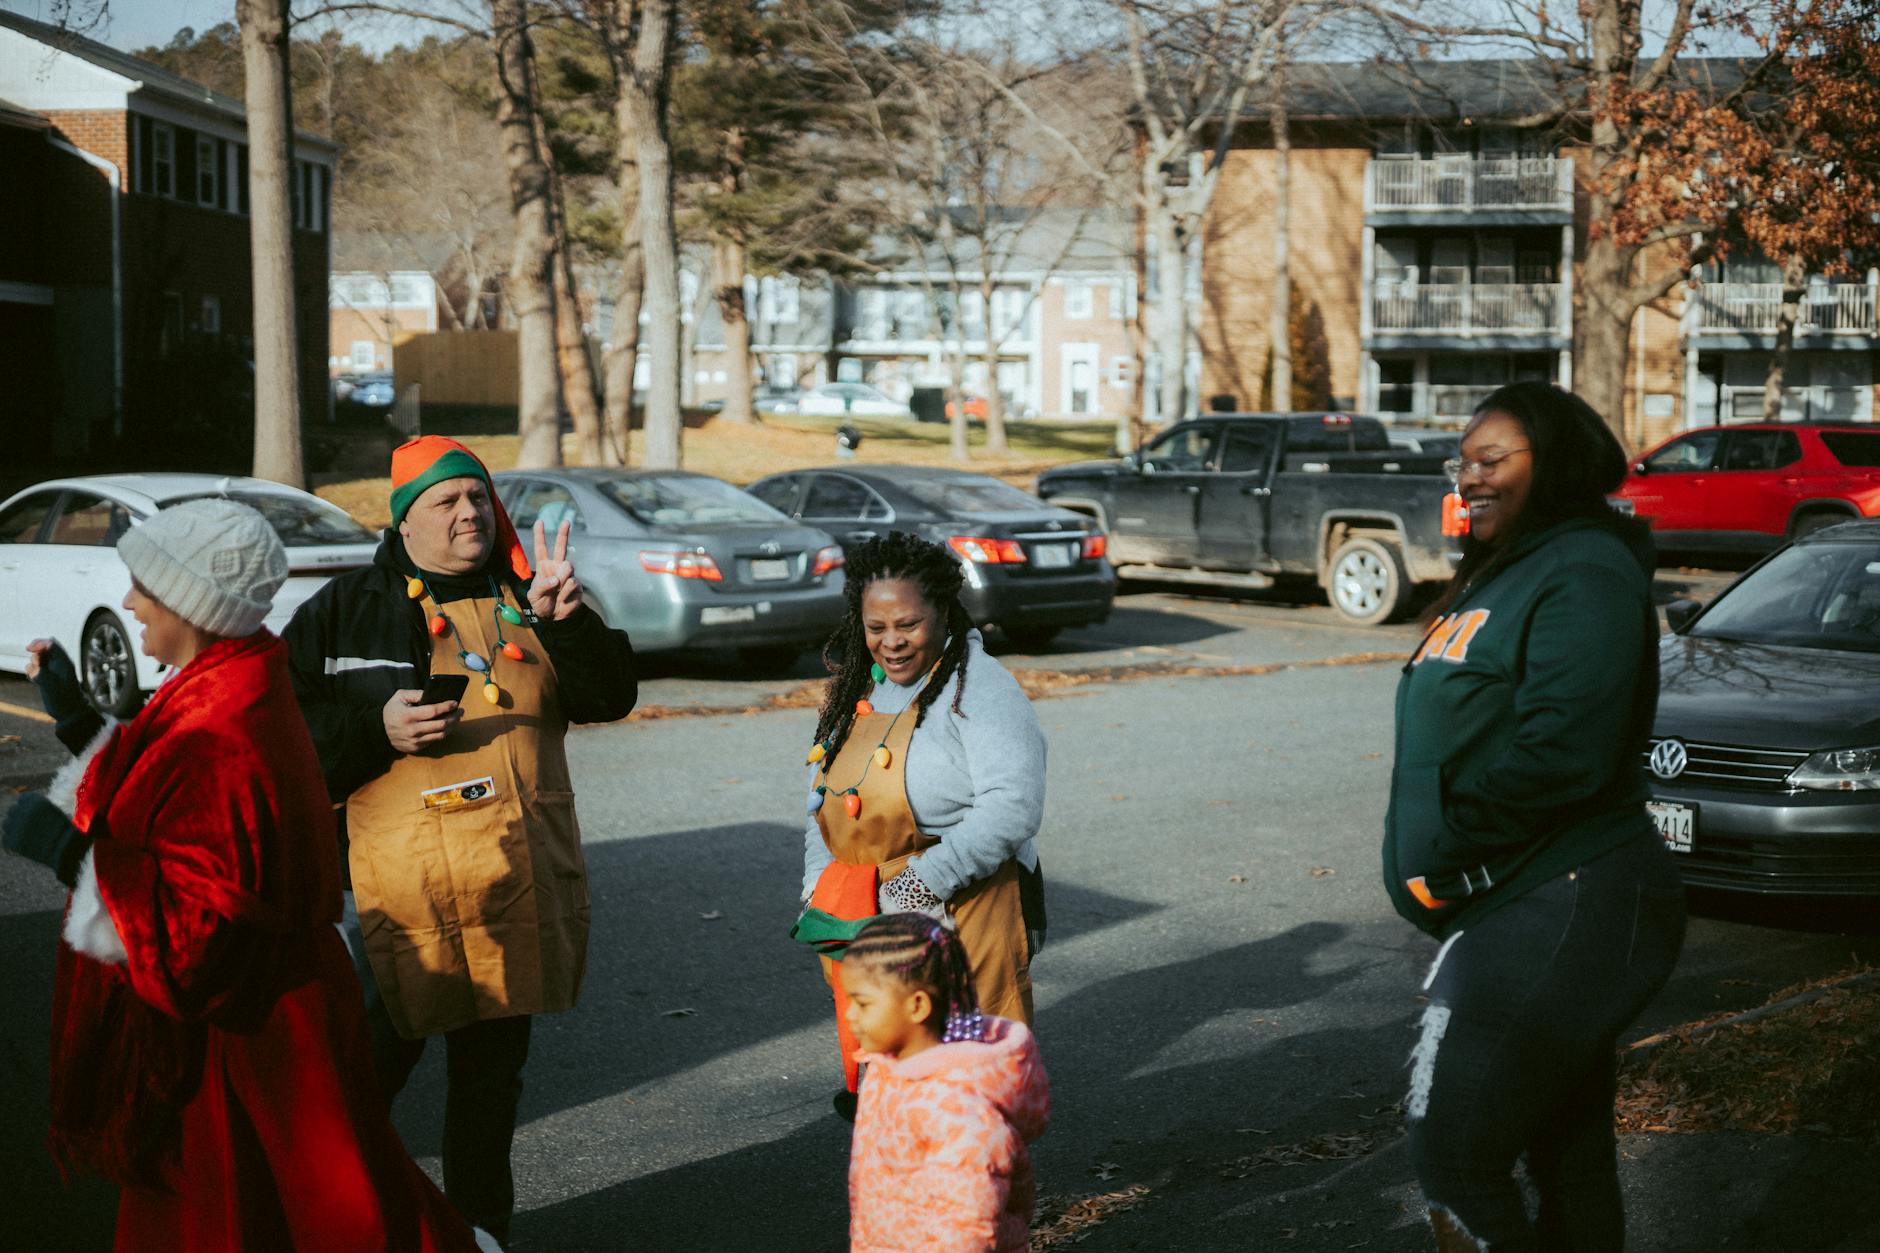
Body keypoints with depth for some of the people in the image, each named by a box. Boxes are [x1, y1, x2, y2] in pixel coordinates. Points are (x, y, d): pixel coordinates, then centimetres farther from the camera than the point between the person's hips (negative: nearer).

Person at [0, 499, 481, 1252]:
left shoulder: (218, 740, -28)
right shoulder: (234, 695, 4)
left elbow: (201, 931, -30)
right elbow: (156, 816, 19)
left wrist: (70, 852, -27)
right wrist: (75, 718, 16)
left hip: (239, 1046, -10)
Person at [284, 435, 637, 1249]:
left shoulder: (523, 599, 10)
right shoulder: (348, 608, 3)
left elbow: (611, 696, 0)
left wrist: (566, 622, -16)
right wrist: (377, 730, -14)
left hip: (519, 886, 3)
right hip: (403, 887, -3)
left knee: (492, 1074, 15)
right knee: (371, 1067, -3)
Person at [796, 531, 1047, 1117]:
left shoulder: (980, 690, -11)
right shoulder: (855, 690, 13)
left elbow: (1012, 808, -21)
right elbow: (823, 796, 22)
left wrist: (922, 883, -23)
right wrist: (819, 882, 6)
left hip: (958, 914, -7)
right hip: (859, 918, 7)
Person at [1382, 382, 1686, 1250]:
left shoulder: (1582, 574, -14)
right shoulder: (1501, 574, 17)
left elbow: (1561, 753, -25)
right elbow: (1461, 737, 19)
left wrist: (1443, 849, -16)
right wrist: (1425, 858, 5)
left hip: (1557, 918, -10)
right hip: (1527, 913, 10)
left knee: (1456, 1159, -11)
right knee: (1570, 1158, 16)